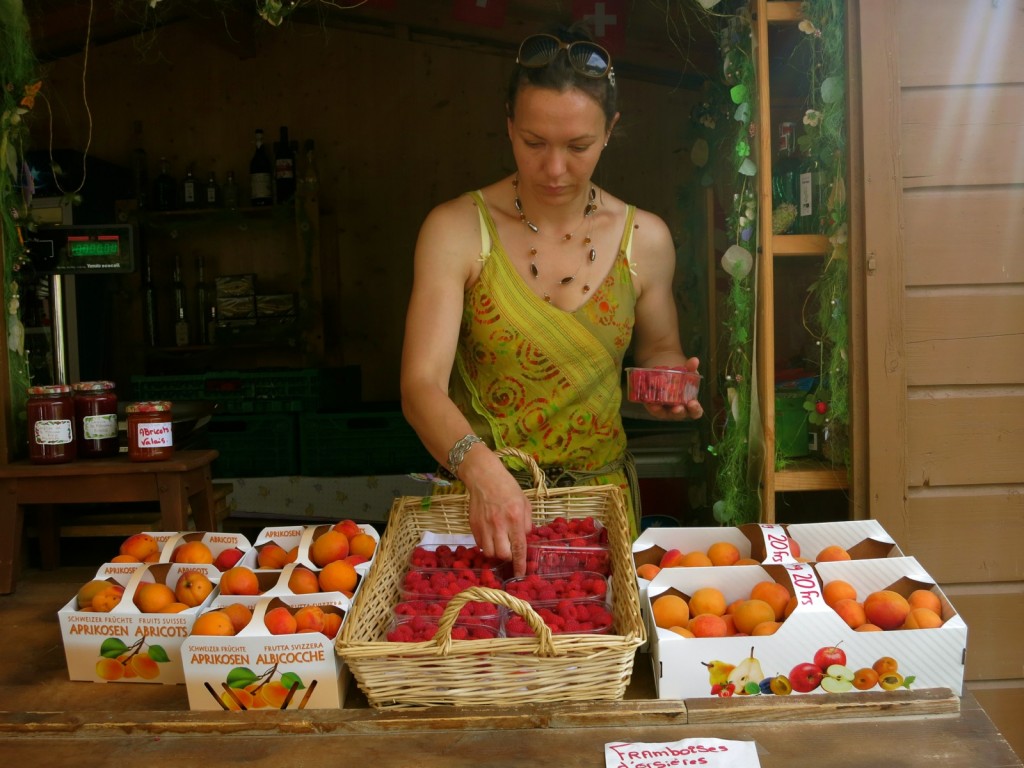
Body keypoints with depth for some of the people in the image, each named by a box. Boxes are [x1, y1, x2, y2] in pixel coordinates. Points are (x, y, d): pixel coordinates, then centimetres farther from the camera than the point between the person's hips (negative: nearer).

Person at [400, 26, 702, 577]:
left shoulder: (645, 239, 1)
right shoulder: (456, 231, -7)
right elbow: (421, 386, -15)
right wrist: (481, 469, -33)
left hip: (602, 492, 2)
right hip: (480, 494, -2)